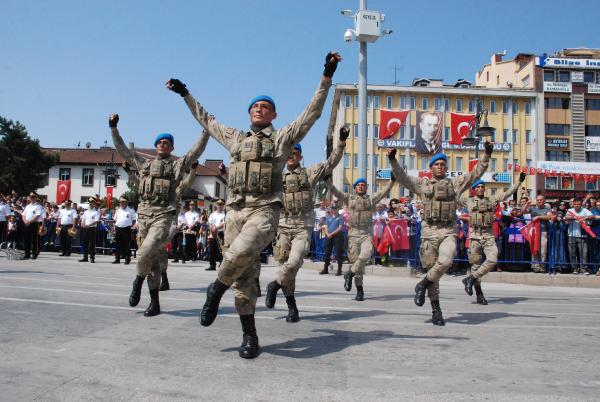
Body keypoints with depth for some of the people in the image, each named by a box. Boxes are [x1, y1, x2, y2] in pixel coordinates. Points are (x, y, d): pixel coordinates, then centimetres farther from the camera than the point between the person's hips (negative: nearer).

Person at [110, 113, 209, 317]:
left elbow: (197, 149, -1)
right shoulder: (144, 163, 19)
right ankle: (155, 302, 14)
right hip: (144, 214, 4)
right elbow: (122, 150, 22)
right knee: (154, 260, 6)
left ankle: (139, 279, 7)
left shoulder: (178, 164, 8)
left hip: (165, 216, -4)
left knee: (146, 252, -23)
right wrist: (113, 128, 17)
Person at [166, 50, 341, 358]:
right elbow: (206, 120, 35)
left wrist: (327, 77, -3)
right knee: (244, 277, 2)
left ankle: (217, 288, -2)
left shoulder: (283, 137, 10)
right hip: (235, 210, 4)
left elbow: (313, 111, 3)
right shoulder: (235, 138, 22)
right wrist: (185, 94, 39)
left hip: (265, 210, -4)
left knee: (241, 252, -32)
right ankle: (249, 335, 13)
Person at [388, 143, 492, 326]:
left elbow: (476, 173, 13)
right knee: (432, 269, 3)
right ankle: (436, 310, 15)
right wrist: (393, 160, -9)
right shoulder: (422, 184, 12)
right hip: (429, 232, 0)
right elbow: (402, 177, 5)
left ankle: (422, 285, 1)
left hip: (448, 232, 0)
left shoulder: (456, 183, 15)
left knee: (445, 262, -26)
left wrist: (487, 154, 3)